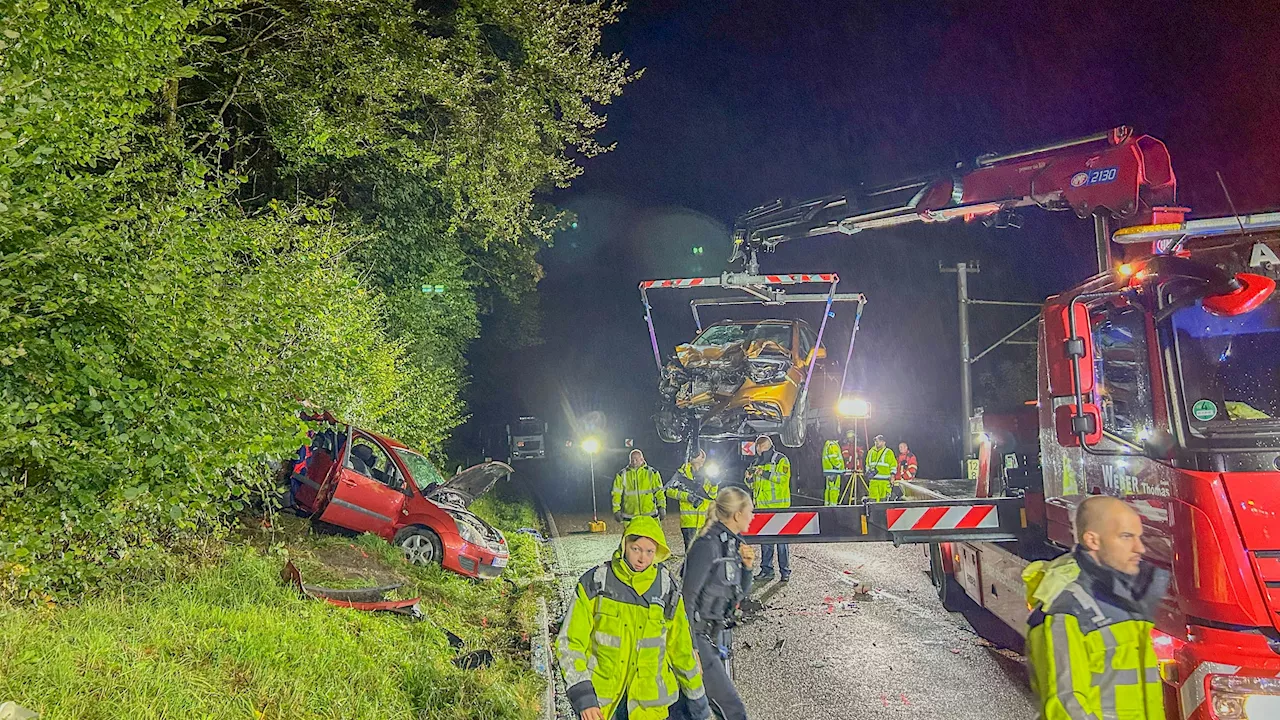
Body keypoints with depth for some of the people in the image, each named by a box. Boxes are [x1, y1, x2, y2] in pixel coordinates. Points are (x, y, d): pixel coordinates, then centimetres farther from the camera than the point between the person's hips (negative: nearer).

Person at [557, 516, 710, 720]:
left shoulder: (666, 588, -3)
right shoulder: (595, 583, -9)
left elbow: (681, 648, 7)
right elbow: (570, 643, -6)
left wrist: (698, 704, 12)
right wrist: (583, 697, -15)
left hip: (649, 703, 1)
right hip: (599, 701, -1)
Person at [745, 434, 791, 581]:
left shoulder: (781, 460, -1)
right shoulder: (757, 463, 17)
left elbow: (784, 478, -16)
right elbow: (752, 484, 21)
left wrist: (766, 474, -22)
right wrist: (749, 477, -1)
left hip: (778, 506, -6)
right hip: (762, 507, 6)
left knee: (781, 538, -4)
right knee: (765, 540, 8)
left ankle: (785, 571, 2)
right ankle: (766, 570, 13)